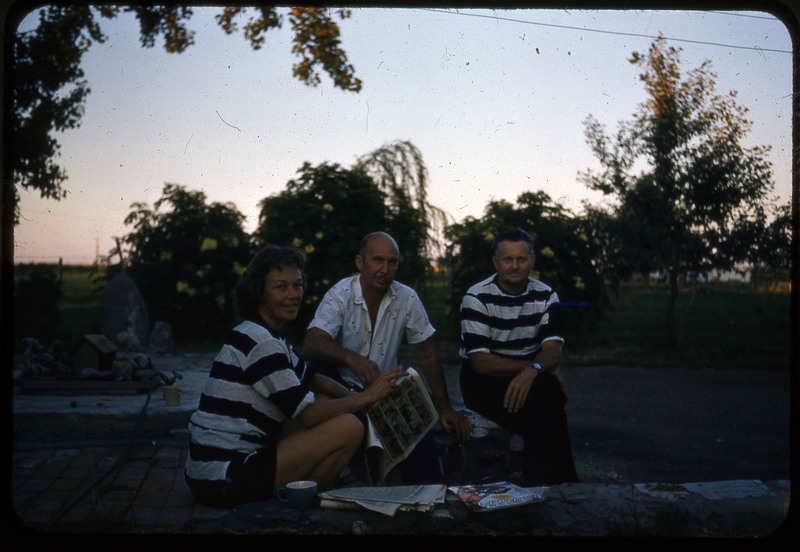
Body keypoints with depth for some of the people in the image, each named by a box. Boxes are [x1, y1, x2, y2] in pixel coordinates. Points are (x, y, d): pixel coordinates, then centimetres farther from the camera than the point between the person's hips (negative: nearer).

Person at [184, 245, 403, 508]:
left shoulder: (266, 335, 14)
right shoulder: (260, 342, -18)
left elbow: (309, 377, 24)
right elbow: (309, 414, -18)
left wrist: (350, 395, 6)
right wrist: (366, 397, -6)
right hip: (224, 479, -10)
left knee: (326, 403, 17)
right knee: (349, 428, -14)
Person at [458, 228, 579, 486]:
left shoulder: (545, 295, 3)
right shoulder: (477, 298, -10)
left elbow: (553, 351, -10)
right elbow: (480, 362, -19)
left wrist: (533, 369, -36)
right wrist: (545, 368, -22)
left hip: (530, 379, 4)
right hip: (484, 381, -4)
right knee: (545, 391, -30)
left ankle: (542, 483, -20)